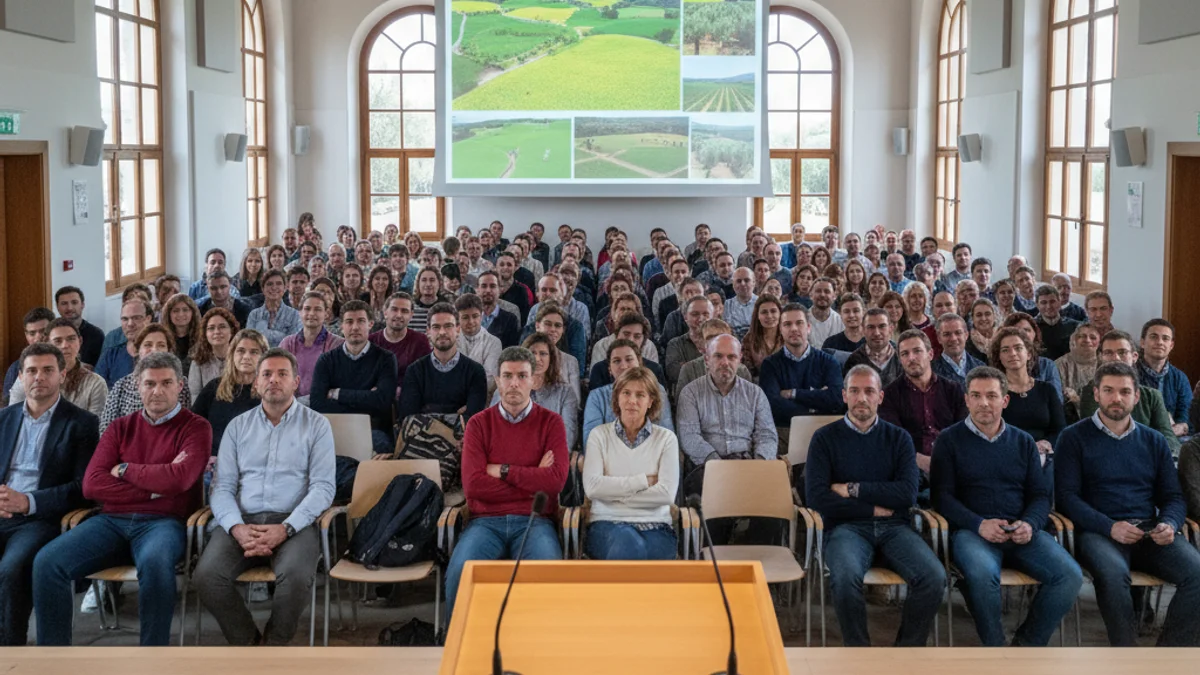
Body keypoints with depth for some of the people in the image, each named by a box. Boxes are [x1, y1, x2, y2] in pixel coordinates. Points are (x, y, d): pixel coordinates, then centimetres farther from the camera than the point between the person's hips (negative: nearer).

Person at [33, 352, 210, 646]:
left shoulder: (196, 427, 6)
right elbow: (91, 485, 3)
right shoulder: (121, 428, 18)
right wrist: (154, 486, -6)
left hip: (162, 522, -4)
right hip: (112, 520, 4)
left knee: (155, 562, -39)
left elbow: (178, 479, -12)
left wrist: (124, 470, 1)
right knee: (47, 561, -21)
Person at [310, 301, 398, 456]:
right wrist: (366, 400, -7)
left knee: (380, 444, -38)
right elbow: (316, 403, -3)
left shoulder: (385, 359, 7)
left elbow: (382, 400, -9)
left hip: (374, 429, -1)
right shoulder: (326, 360, 12)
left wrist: (337, 394, -1)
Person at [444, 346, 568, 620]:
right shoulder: (479, 423, 9)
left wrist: (503, 471, -5)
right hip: (486, 520, 1)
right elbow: (472, 485, -5)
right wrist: (532, 479, -4)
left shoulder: (551, 422, 8)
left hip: (534, 521, -1)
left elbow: (556, 480, -7)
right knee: (459, 571, -28)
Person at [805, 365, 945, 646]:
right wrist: (873, 508, -3)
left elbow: (909, 494, -1)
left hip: (893, 527, 2)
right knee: (845, 576, -36)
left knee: (934, 577, -26)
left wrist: (854, 490, -5)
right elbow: (816, 498, -4)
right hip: (847, 527, -2)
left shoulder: (898, 438, 14)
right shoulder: (825, 438, 8)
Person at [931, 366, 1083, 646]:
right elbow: (942, 495, 2)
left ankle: (1028, 643, -3)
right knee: (982, 573, -37)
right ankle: (994, 647, -14)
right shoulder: (950, 440, 9)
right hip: (971, 530, -3)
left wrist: (1030, 524, -8)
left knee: (1070, 575, -22)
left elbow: (1040, 494, 15)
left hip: (1021, 532, 4)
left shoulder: (1023, 442, 19)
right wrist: (978, 524, -14)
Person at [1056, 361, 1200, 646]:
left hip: (1150, 532, 4)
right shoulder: (1074, 438, 7)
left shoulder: (1153, 441, 19)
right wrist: (1110, 527, -15)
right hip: (1098, 532, -4)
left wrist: (1169, 525, -5)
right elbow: (1066, 495, -2)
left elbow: (1173, 496, 19)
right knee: (1113, 572, -37)